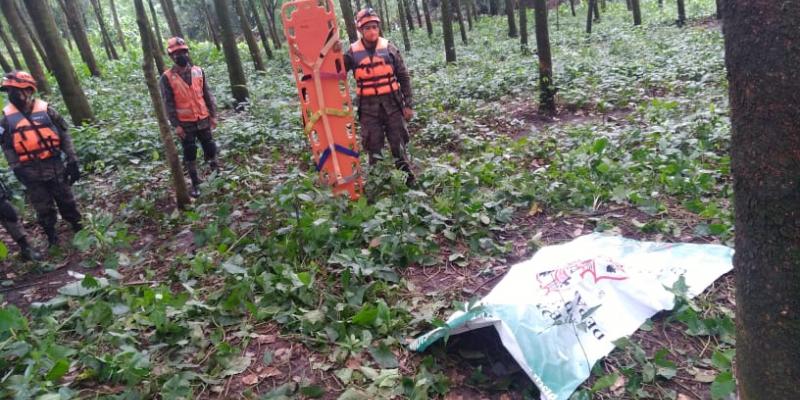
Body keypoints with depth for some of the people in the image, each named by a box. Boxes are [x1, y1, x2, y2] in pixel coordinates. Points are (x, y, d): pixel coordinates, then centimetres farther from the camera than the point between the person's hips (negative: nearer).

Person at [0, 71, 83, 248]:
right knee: (43, 208, 10)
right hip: (30, 172, 1)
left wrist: (72, 161, -5)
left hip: (54, 166, -1)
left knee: (66, 200, 12)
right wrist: (17, 170, -4)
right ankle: (51, 236, 27)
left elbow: (64, 136, -2)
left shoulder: (45, 110, -6)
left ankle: (78, 229, 30)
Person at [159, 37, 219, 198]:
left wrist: (213, 115, 3)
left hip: (203, 120, 2)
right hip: (185, 123, -2)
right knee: (190, 154, 5)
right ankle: (195, 184, 15)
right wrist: (175, 124, -12)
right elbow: (168, 103, -8)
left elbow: (207, 95, 6)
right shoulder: (167, 78, -8)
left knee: (210, 148, 10)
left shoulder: (198, 72, 2)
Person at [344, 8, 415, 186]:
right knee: (373, 146, 6)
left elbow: (404, 77, 2)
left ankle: (408, 178, 18)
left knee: (398, 142, 5)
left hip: (391, 103, 0)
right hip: (368, 107, 0)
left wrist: (408, 104, 0)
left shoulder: (389, 48, -2)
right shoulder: (353, 52, -2)